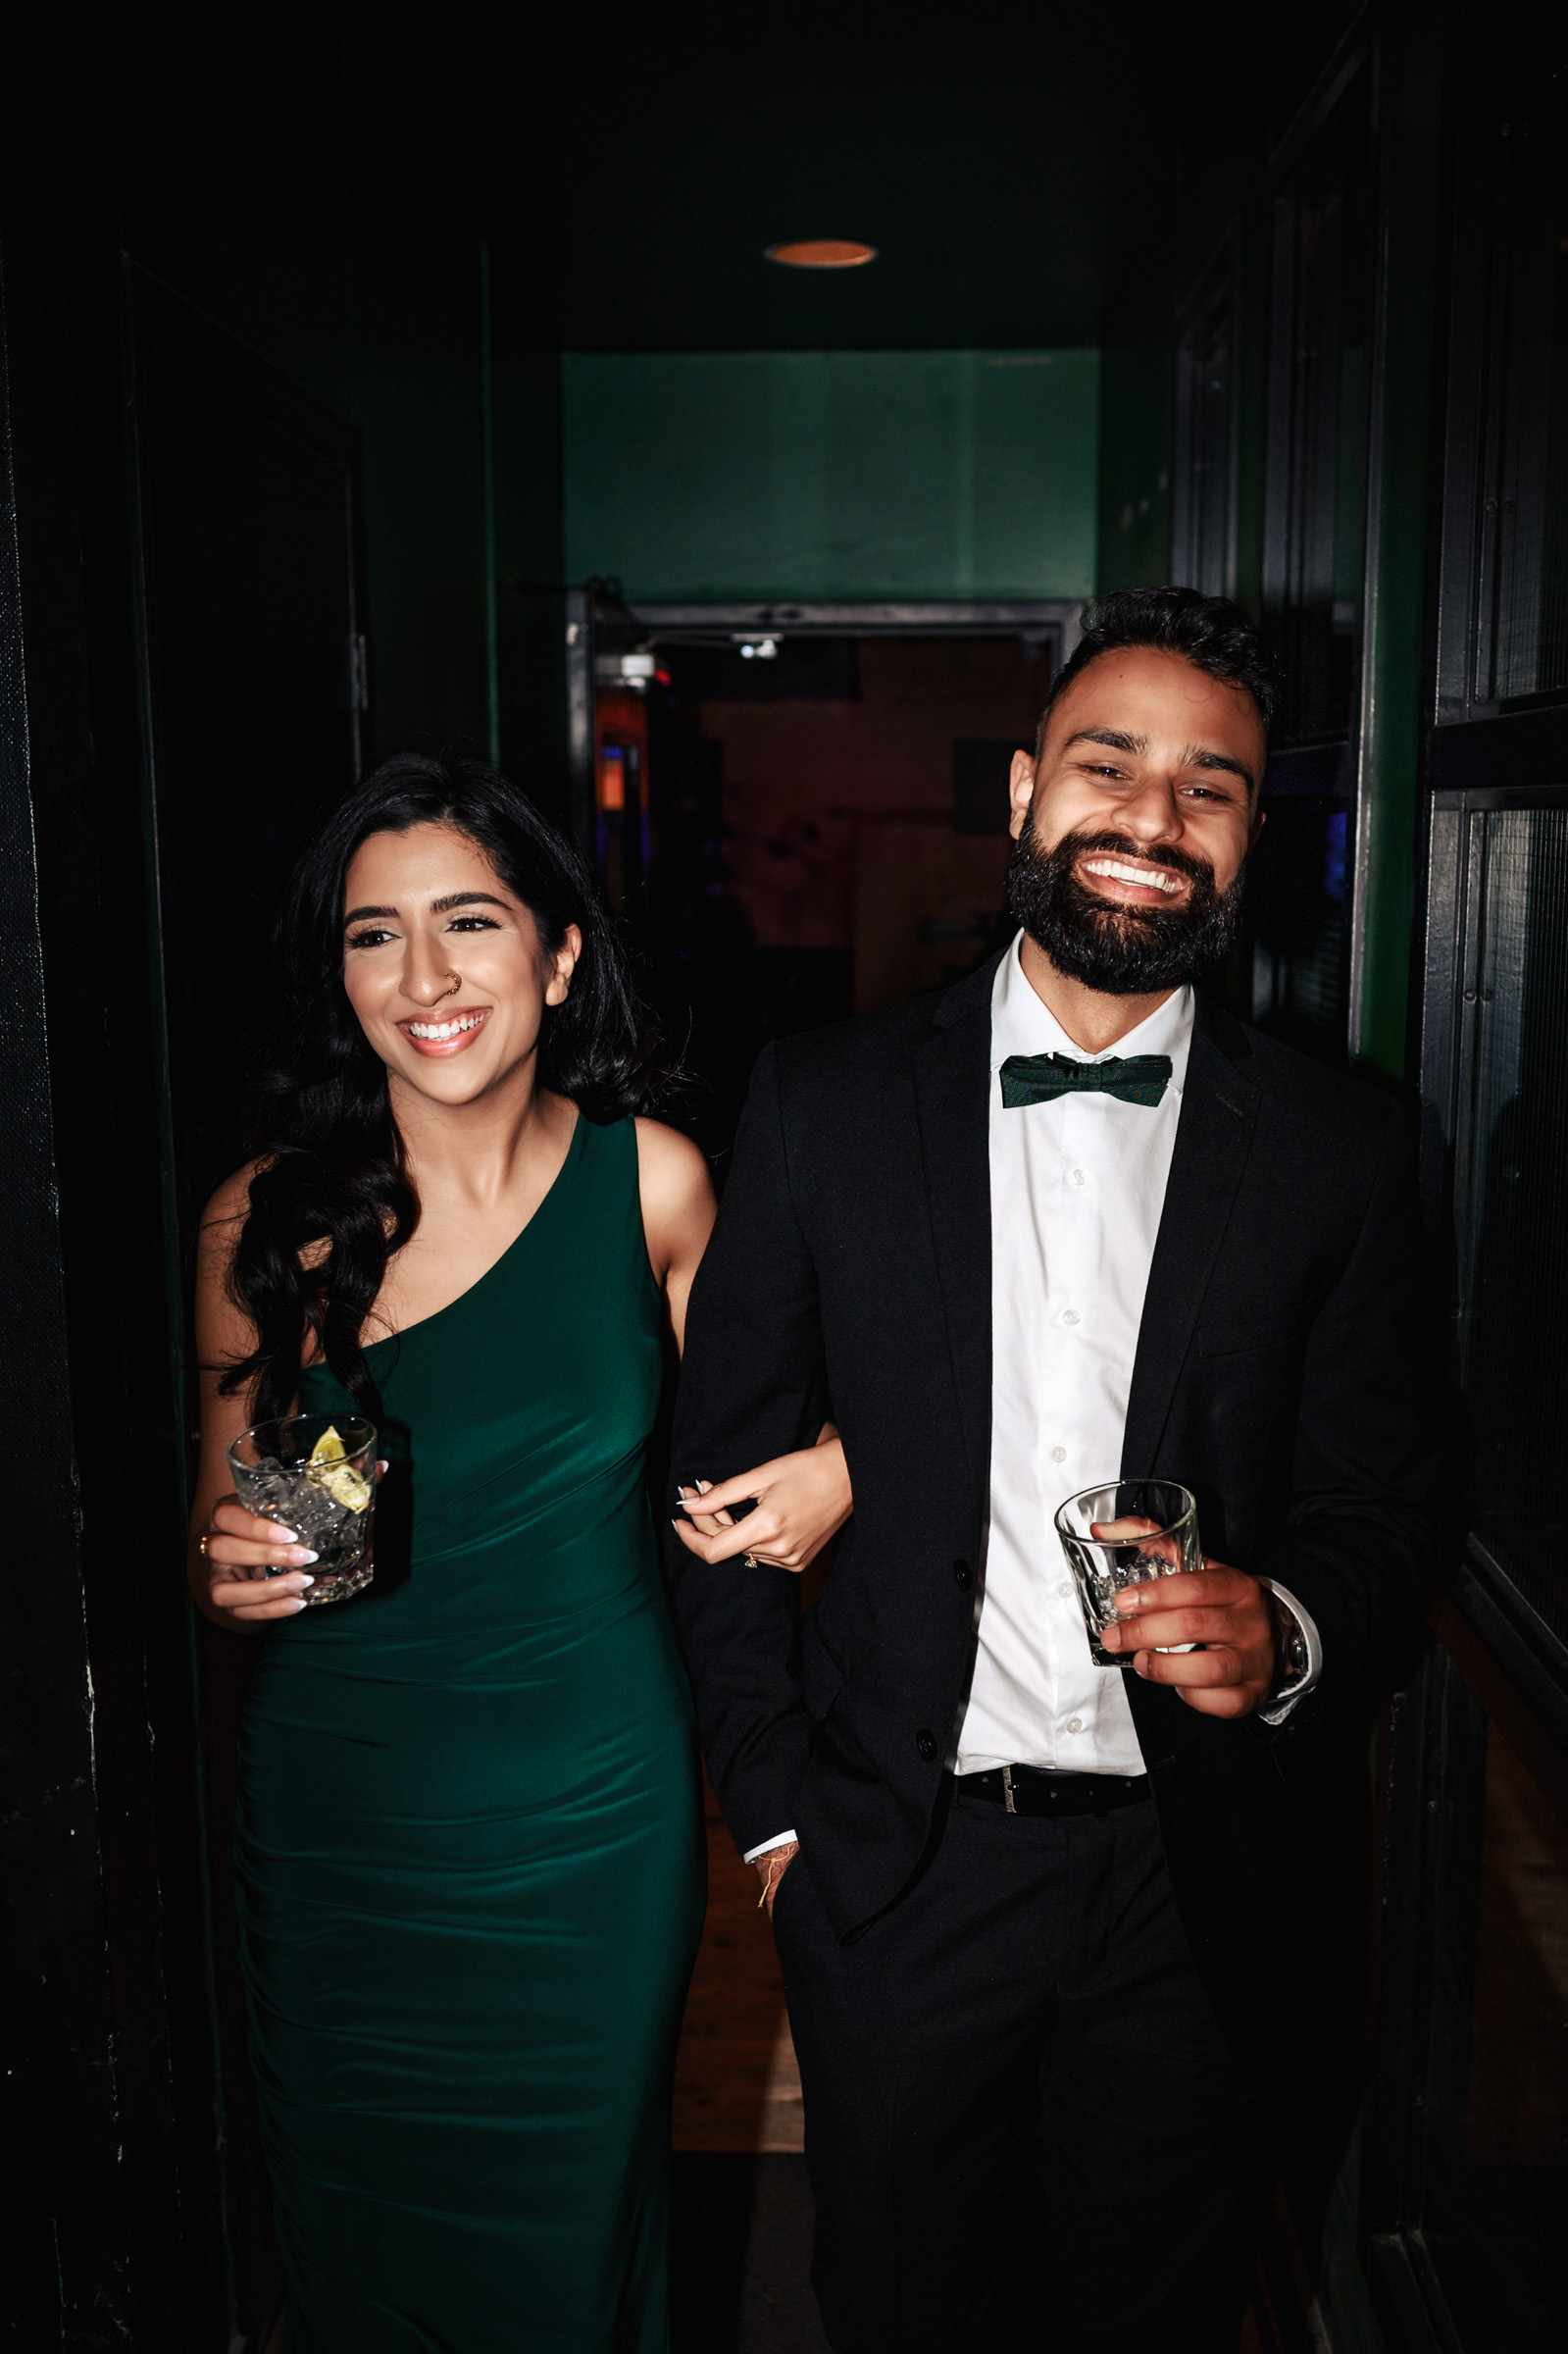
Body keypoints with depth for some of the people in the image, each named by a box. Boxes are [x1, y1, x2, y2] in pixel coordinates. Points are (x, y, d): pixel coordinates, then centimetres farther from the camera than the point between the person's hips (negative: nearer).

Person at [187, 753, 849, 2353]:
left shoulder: (653, 1181, -9)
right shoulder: (266, 1224, -9)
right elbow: (218, 1540, 4)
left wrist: (828, 1466, -14)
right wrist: (231, 1570, -18)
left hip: (592, 1814, 0)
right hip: (341, 1818, 0)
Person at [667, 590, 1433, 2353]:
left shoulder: (1336, 1151, -3)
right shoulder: (825, 1105, -5)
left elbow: (1370, 1505, 3)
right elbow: (723, 1465, -1)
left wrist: (1286, 1626, -18)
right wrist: (773, 1804, -2)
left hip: (1199, 1885, 1)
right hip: (897, 1864, 0)